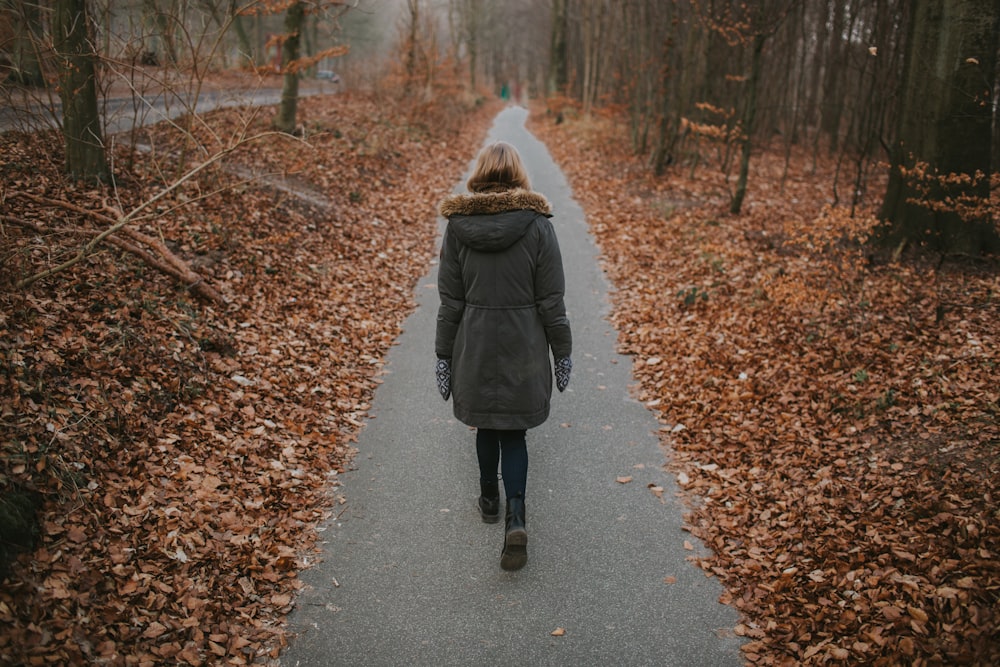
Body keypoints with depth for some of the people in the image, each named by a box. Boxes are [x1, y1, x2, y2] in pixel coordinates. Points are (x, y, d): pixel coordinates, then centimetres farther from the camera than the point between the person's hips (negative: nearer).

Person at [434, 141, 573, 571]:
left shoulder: (457, 225, -5)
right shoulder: (537, 224, -9)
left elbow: (450, 302, -1)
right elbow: (551, 301, -6)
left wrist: (444, 356, 6)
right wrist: (562, 353, 4)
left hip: (475, 348, 1)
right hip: (523, 350, -1)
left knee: (486, 426, 21)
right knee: (513, 432, 8)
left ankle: (490, 499, 38)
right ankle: (515, 517, -7)